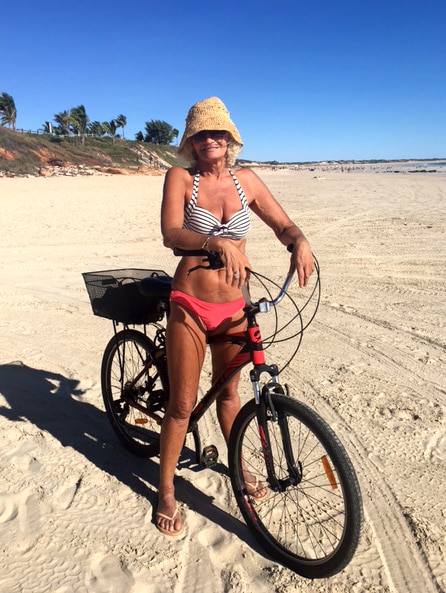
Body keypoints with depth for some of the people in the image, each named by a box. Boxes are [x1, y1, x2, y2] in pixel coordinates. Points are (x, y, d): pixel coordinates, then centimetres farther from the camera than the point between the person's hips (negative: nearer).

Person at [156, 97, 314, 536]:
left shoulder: (246, 181, 4)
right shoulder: (181, 179, -5)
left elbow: (283, 224, 6)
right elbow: (171, 234, -20)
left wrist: (299, 241, -17)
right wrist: (216, 242, -38)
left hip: (232, 307, 3)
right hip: (190, 307, -3)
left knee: (228, 393, 21)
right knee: (182, 405, 5)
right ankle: (166, 492, 27)